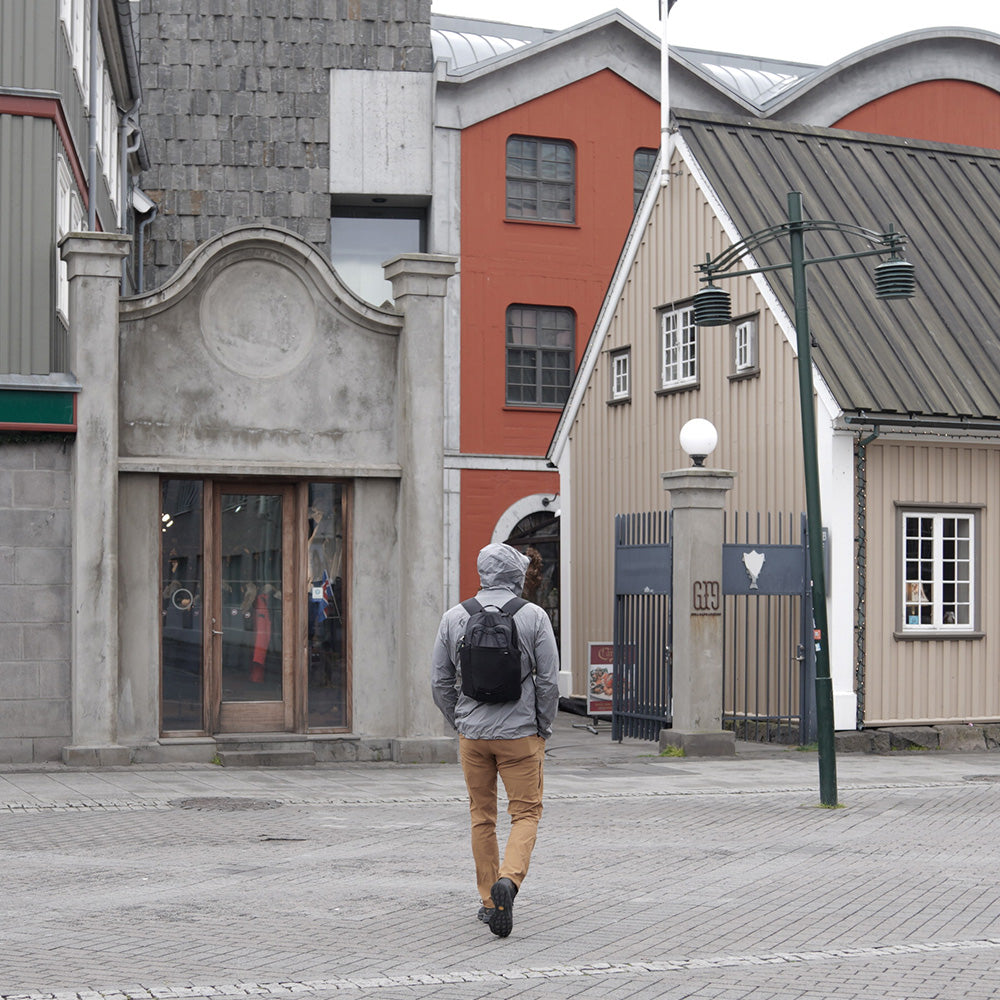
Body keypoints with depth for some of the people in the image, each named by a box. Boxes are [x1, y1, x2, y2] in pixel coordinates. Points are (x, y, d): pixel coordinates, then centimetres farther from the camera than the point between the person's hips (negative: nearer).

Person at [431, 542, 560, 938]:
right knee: (526, 813, 5)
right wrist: (543, 730, 7)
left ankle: (489, 901, 19)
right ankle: (508, 879, -19)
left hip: (472, 733, 3)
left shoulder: (454, 617, 1)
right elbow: (548, 682, -6)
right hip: (519, 733, -3)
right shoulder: (534, 616, -6)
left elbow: (440, 682, 5)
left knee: (482, 816, 14)